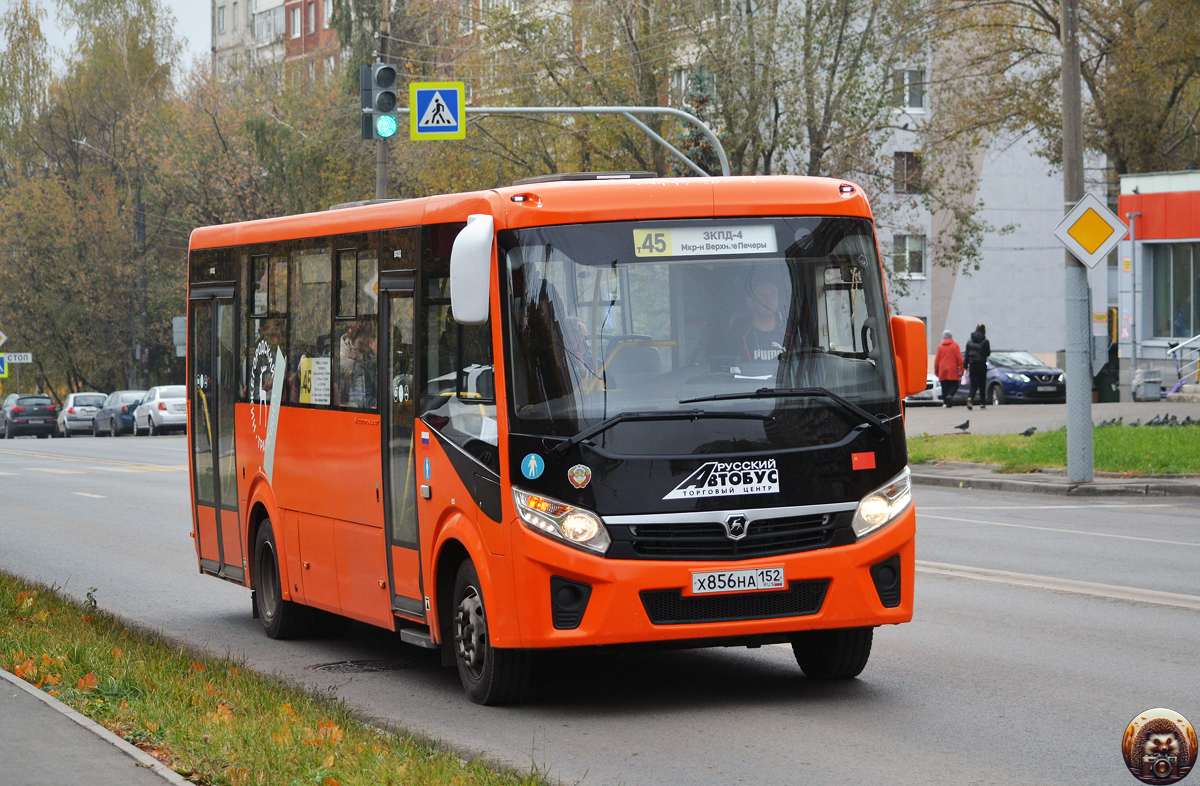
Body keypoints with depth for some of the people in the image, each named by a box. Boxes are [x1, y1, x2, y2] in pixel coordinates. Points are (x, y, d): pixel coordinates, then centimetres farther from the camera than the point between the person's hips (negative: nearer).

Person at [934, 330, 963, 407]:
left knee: (944, 387, 8)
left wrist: (936, 371, 13)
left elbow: (937, 360, 6)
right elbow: (959, 358, -3)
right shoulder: (955, 345, 1)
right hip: (953, 371, -2)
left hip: (942, 371, 2)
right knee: (954, 386, 3)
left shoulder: (940, 346, 6)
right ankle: (949, 395, -25)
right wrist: (961, 369, 0)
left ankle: (945, 402, -1)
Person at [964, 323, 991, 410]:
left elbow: (967, 355, 6)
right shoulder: (985, 341, -7)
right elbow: (988, 353, -2)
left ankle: (969, 398, -26)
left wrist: (966, 366, 11)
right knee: (982, 385, 10)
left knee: (974, 385, 3)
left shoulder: (969, 342, 5)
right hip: (982, 365, -2)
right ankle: (982, 403, 13)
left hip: (972, 366, 2)